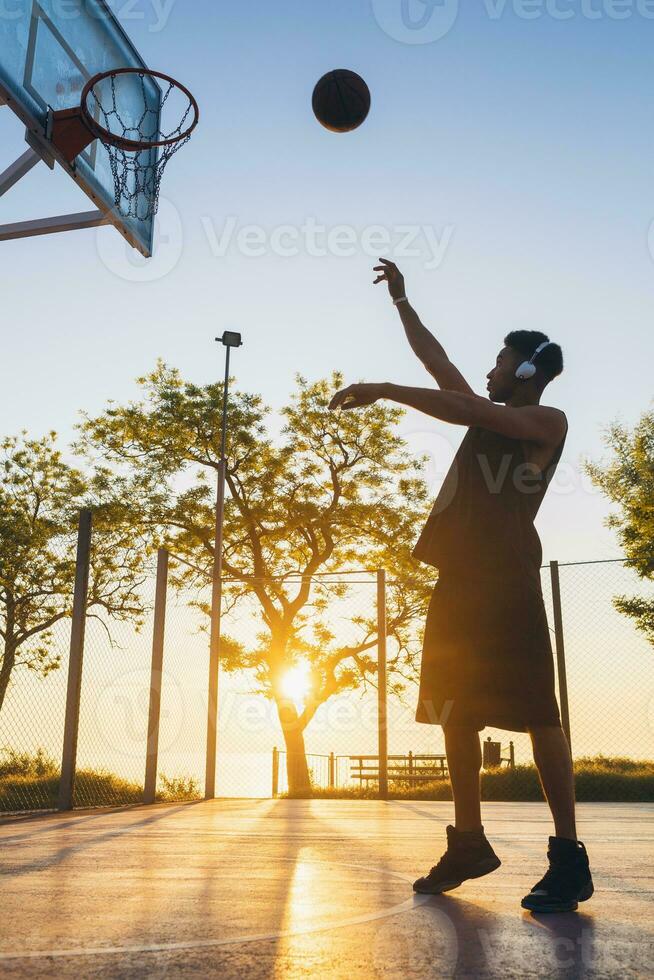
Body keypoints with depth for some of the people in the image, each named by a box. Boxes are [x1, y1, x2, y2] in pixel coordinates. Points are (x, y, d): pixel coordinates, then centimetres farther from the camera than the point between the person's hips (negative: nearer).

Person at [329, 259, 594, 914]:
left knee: (535, 711, -9)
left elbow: (465, 410, -14)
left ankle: (568, 858, -4)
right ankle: (469, 843, 17)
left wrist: (383, 390, -12)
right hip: (459, 576, 8)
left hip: (507, 581, -8)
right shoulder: (488, 418, 23)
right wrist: (400, 300, 32)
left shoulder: (548, 422, 1)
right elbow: (436, 361, 27)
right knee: (455, 709, 7)